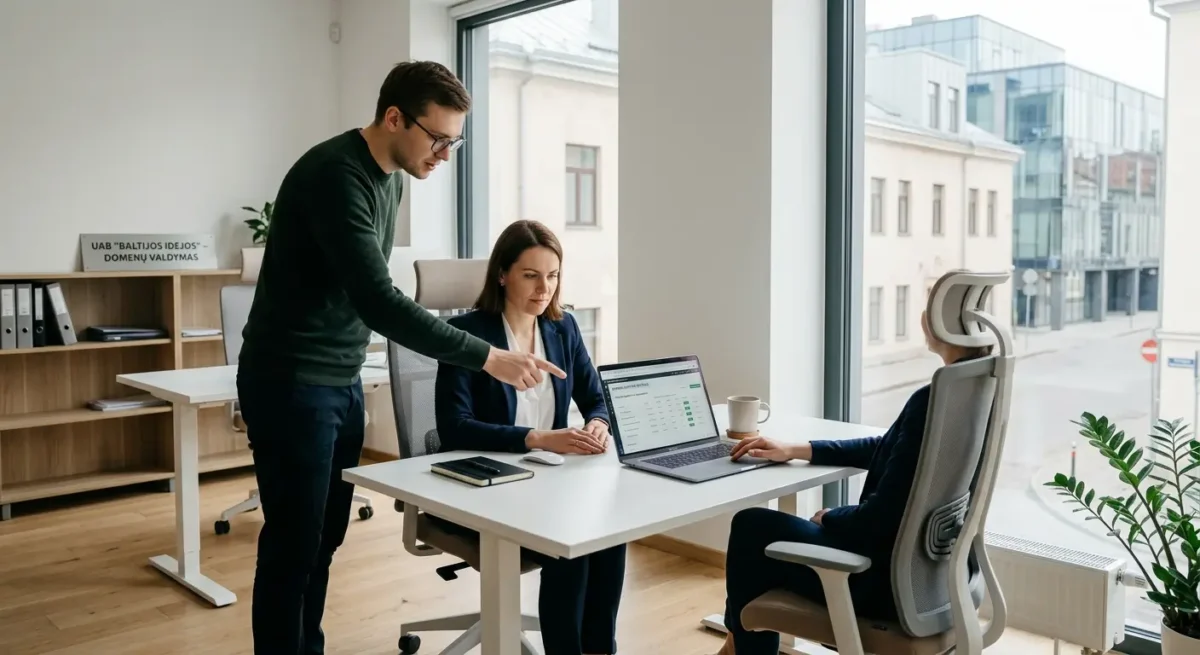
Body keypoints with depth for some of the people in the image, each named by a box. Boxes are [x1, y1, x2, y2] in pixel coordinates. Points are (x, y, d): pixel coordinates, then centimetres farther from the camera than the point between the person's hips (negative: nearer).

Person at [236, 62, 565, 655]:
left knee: (325, 539, 14)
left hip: (342, 381, 9)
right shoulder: (334, 176, -23)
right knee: (292, 546, -1)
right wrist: (488, 358, -30)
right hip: (290, 384, -8)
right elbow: (377, 302, -31)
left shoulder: (389, 177, 7)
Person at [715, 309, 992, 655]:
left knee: (751, 527, 9)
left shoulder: (932, 401, -27)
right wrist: (797, 450, 12)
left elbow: (879, 518, -25)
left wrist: (828, 518, -4)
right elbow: (887, 448, 13)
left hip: (894, 581, -9)